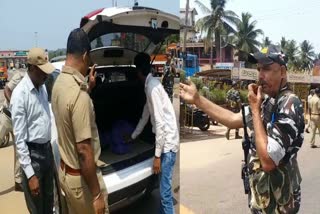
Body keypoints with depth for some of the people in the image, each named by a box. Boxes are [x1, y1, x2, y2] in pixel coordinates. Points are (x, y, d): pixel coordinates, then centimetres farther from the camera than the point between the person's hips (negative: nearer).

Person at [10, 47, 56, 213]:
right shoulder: (20, 94, -21)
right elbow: (19, 139, -21)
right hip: (33, 154, -7)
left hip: (47, 149, 7)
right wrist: (30, 175, -21)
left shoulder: (42, 87, 3)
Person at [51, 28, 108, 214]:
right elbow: (84, 150, -28)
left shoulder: (59, 83, 0)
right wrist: (97, 195, -22)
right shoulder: (79, 94, -28)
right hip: (81, 177, -9)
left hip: (65, 170, 9)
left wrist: (89, 87, 19)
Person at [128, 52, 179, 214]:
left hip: (168, 143, -10)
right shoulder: (149, 86, 15)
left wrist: (157, 155, -18)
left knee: (165, 192, -6)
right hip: (165, 142, 10)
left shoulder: (153, 87, -17)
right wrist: (132, 137, 40)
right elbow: (145, 117, 28)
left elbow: (160, 123, -21)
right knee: (163, 190, 17)